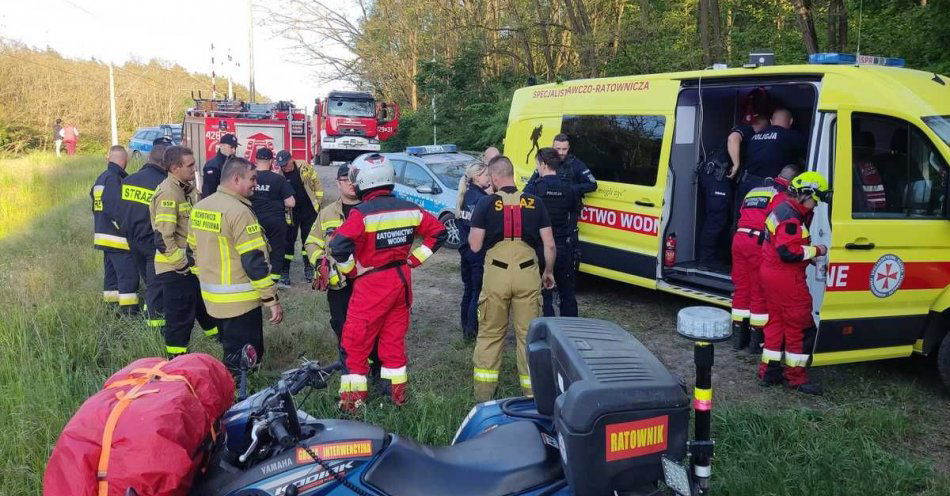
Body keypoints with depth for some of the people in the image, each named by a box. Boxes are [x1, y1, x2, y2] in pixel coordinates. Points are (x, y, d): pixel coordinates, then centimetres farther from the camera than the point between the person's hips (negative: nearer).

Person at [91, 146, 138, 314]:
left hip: (103, 236, 10)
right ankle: (129, 310, -9)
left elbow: (95, 208, 19)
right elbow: (117, 210, -23)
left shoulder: (101, 178, 14)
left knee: (112, 273, 17)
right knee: (128, 275, -8)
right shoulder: (114, 179, -16)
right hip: (118, 238, -10)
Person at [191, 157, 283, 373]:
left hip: (211, 297, 9)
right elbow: (254, 261, -21)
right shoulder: (239, 211, -20)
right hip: (240, 300, -9)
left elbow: (195, 251, 15)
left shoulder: (200, 207, 7)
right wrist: (273, 300, -16)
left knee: (229, 352, 23)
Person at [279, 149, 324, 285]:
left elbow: (317, 185, 2)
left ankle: (308, 269, 23)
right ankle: (285, 272, 8)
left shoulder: (305, 168, -9)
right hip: (291, 214, -1)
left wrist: (317, 203, 0)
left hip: (309, 212, 1)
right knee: (288, 241, 2)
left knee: (308, 240, 10)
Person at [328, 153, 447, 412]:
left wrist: (352, 269, -11)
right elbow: (438, 231, 9)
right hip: (401, 281, 6)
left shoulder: (362, 213, -17)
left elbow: (338, 245, -28)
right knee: (394, 338, 18)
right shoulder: (410, 209, 1)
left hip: (371, 284, -6)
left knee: (356, 342, 6)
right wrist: (414, 259, 9)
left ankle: (352, 397, 10)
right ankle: (398, 391, 26)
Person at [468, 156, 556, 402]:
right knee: (528, 334, 10)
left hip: (496, 274, -1)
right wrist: (548, 271, 19)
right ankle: (531, 393, 16)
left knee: (490, 334, 12)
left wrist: (474, 227, 18)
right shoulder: (534, 203, 5)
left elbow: (475, 245, -2)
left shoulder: (486, 203, -1)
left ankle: (483, 396, 17)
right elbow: (549, 244, 4)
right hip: (527, 273, 1)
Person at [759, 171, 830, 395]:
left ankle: (768, 371, 23)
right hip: (786, 278, -11)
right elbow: (788, 251, -26)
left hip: (772, 273, 11)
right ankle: (797, 376, 8)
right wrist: (816, 250, -14)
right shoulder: (791, 217, -19)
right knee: (800, 325, 0)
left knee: (776, 321, 16)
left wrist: (811, 255, 10)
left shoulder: (783, 209, 14)